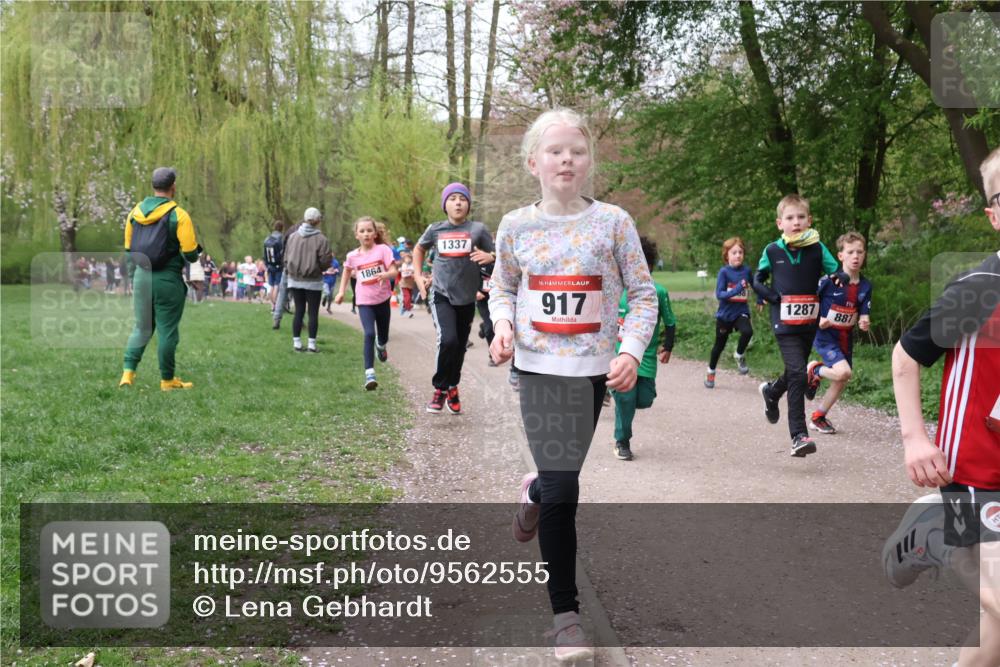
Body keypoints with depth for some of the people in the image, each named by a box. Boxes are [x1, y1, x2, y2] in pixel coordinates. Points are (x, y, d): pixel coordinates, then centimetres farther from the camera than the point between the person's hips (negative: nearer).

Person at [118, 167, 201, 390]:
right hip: (167, 280, -5)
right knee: (167, 331, 5)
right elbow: (191, 254, -14)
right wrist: (195, 248, 9)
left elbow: (128, 249, 11)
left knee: (142, 328, 16)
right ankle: (167, 380, 13)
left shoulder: (135, 212, 6)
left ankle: (128, 372, 6)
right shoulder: (178, 215, -11)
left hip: (141, 277, 5)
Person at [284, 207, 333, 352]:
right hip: (313, 282, -4)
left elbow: (286, 258, 3)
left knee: (299, 311, 11)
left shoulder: (293, 237, -2)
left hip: (295, 280, 4)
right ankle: (311, 344, 4)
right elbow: (325, 262, -13)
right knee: (313, 313, 4)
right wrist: (330, 256, 8)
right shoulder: (321, 239, -14)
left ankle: (297, 343, 12)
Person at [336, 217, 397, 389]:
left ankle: (380, 346, 54)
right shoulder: (352, 256, -2)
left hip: (383, 299, 0)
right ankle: (369, 373, -20)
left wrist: (386, 275, -37)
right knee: (369, 334, -19)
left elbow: (394, 271, -15)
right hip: (364, 301, 0)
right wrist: (341, 292, 15)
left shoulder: (383, 249, -10)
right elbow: (347, 271, 18)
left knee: (383, 336, 16)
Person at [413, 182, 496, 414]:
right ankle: (440, 388, -1)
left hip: (467, 297, 1)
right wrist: (418, 276, 10)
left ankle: (452, 387, 37)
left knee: (460, 347, 12)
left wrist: (489, 257, -24)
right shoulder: (435, 229, 1)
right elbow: (419, 249, 21)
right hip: (441, 295, -1)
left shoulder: (478, 229, -4)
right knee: (448, 340, -21)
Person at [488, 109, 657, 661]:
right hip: (539, 367, -1)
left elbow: (643, 295, 1)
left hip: (592, 368, 1)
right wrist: (502, 325, -7)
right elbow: (502, 287, 14)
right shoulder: (516, 226, -1)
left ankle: (534, 492, 55)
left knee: (561, 476, 14)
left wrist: (631, 352, -13)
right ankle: (565, 613, 8)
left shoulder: (612, 222, -4)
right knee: (562, 490, -6)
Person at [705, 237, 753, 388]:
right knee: (719, 345, 13)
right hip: (725, 313, -1)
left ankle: (740, 355, 1)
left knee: (748, 331, -29)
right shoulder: (724, 271, -12)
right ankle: (710, 372, 37)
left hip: (741, 311, 1)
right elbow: (719, 294, -18)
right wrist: (736, 290, -31)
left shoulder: (746, 270, -3)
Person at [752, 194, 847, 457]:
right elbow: (757, 281, 9)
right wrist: (773, 297, -9)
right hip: (785, 324, -3)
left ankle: (771, 391, 52)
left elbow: (836, 272, 3)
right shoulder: (772, 251, -2)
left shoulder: (817, 248, 0)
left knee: (795, 373, 18)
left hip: (809, 323, 3)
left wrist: (839, 277, -21)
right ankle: (799, 436, -14)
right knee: (798, 374, -16)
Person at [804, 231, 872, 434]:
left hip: (846, 339, 6)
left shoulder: (865, 286, -3)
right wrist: (818, 320, -20)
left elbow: (864, 316, -1)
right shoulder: (829, 281, -17)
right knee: (843, 371, -26)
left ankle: (818, 417, 27)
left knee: (841, 383, 9)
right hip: (825, 336, -6)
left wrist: (864, 324, -24)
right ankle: (814, 370, 5)